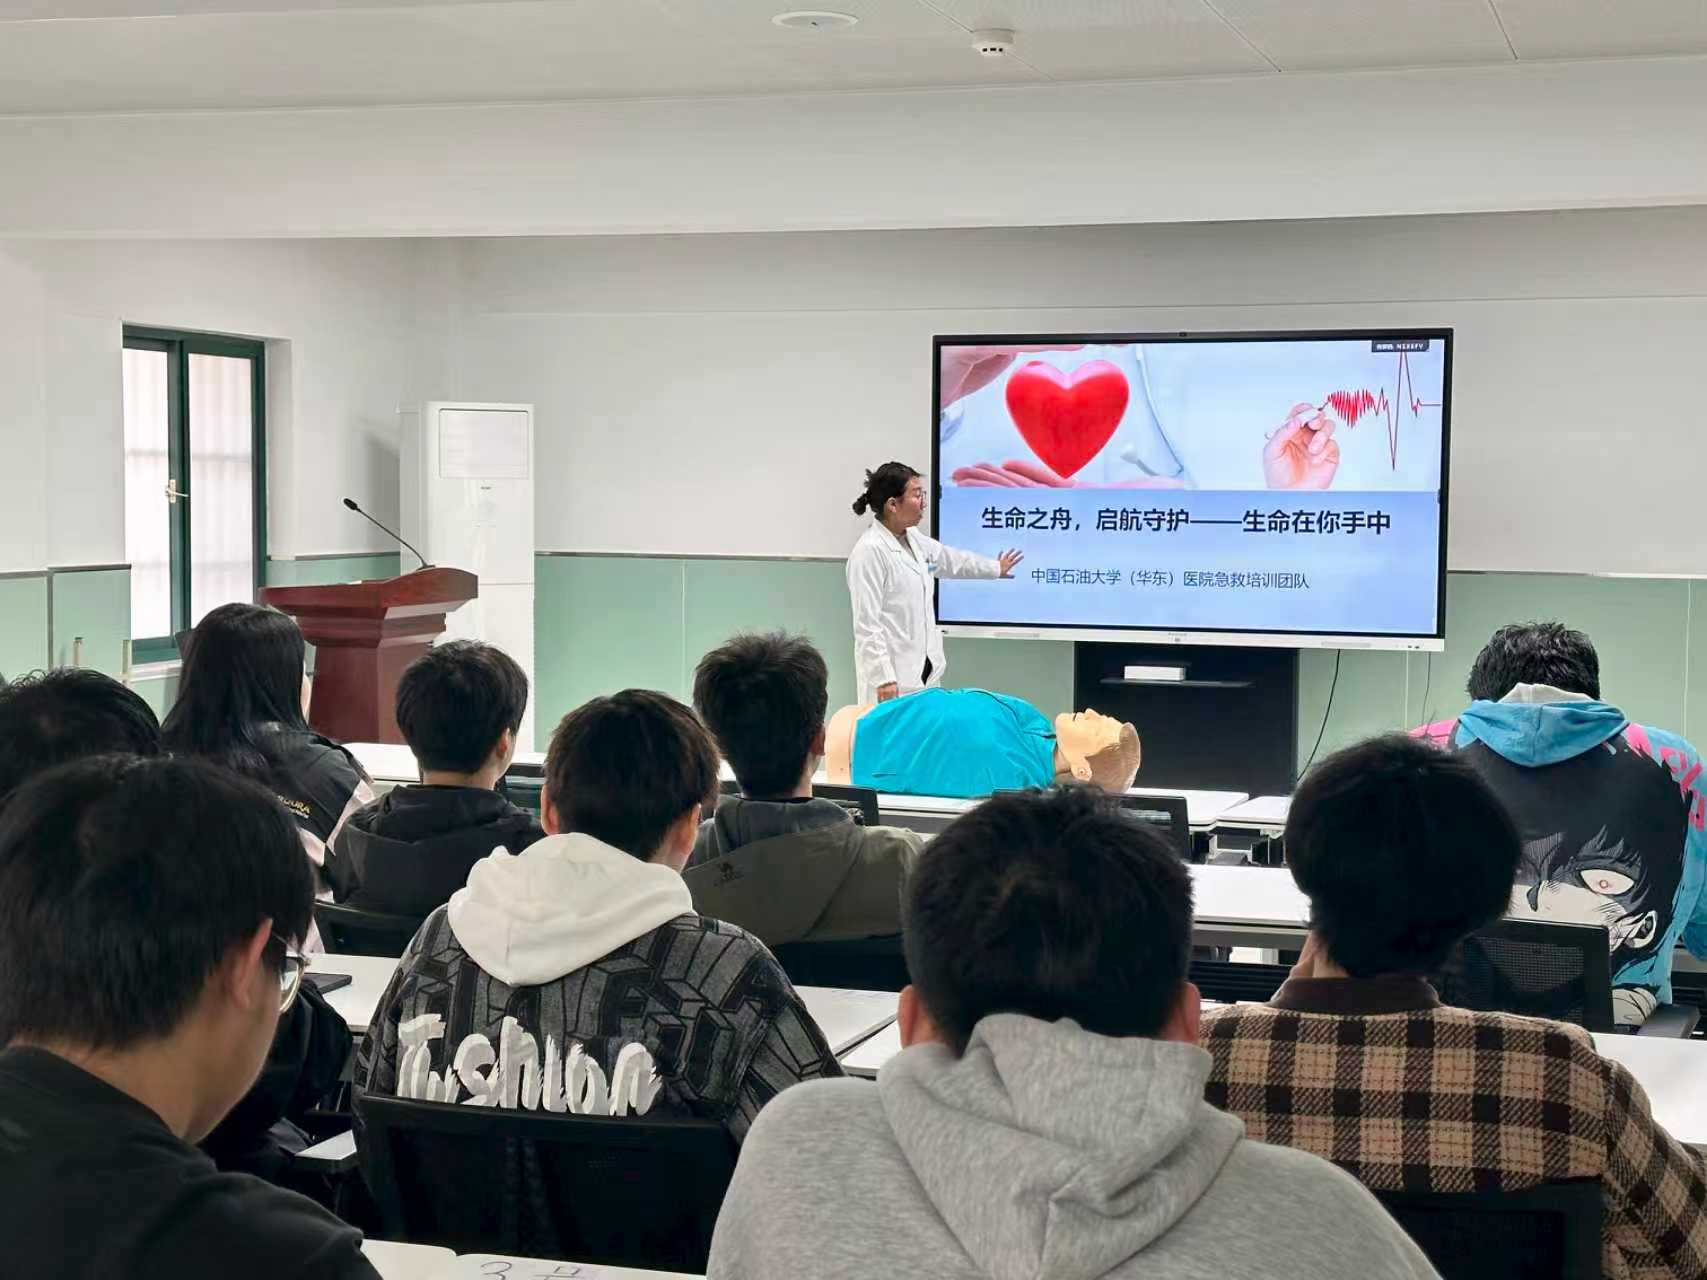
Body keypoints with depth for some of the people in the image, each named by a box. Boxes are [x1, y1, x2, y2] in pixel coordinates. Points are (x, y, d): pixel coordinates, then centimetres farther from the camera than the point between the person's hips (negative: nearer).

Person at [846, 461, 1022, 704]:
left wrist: (996, 568, 47)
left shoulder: (913, 540, 12)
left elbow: (950, 559, 33)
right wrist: (882, 679, -21)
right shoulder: (869, 551, -16)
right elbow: (866, 623, -19)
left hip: (924, 670, 9)